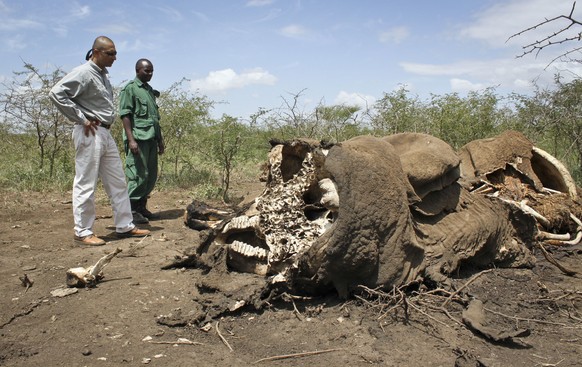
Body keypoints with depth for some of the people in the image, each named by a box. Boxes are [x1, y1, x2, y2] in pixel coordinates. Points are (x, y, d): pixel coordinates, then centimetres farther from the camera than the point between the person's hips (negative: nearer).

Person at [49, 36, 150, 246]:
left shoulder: (103, 74, 16)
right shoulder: (83, 73, -11)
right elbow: (56, 93, -21)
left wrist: (108, 122, 13)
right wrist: (81, 119, -18)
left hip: (105, 133, 9)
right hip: (90, 134, -9)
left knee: (118, 183, 10)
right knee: (85, 184, -2)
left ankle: (125, 226, 17)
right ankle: (83, 232, 6)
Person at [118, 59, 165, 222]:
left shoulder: (150, 90, 21)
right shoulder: (130, 89, -1)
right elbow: (125, 115, -9)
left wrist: (160, 139, 20)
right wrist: (131, 139, -18)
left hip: (151, 138, 8)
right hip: (138, 138, -8)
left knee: (151, 175, 7)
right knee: (138, 175, -8)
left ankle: (141, 207, 16)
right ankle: (131, 210, 0)